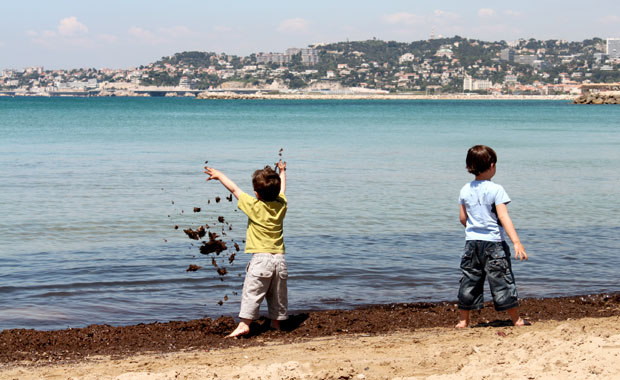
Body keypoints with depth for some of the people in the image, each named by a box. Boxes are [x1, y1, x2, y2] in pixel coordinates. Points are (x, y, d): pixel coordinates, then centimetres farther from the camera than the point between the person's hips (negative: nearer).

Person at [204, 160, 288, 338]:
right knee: (278, 295, 13)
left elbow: (234, 189, 4)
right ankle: (276, 323, 19)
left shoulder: (254, 206, -7)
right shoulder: (281, 205, 4)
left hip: (260, 258, -5)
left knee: (252, 293, -4)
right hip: (280, 259, 5)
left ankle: (244, 324, -10)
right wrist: (282, 172, 45)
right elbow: (281, 190, 26)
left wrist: (219, 175, 18)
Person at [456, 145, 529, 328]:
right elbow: (503, 217, -19)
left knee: (469, 282, 11)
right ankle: (516, 319, 11)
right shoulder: (496, 189, -12)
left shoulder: (465, 190, 4)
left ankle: (463, 320, 15)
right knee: (502, 281, 3)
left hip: (472, 242, 4)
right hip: (493, 243, -4)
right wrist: (516, 242, -22)